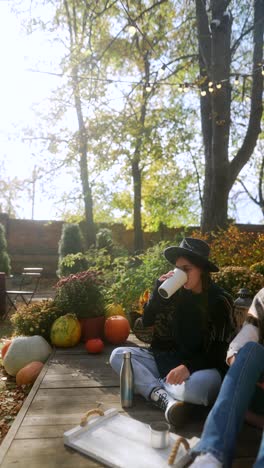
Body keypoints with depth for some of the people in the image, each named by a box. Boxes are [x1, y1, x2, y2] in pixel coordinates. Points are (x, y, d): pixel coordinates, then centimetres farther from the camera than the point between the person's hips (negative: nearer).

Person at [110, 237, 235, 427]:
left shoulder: (219, 301, -10)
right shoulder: (176, 292, 0)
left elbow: (221, 351, -13)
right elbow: (147, 321, -2)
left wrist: (188, 366, -29)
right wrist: (159, 289, -16)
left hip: (200, 367, -4)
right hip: (167, 360, 4)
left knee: (204, 383, -39)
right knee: (118, 355, -11)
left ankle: (152, 387, -12)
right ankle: (164, 398, -28)